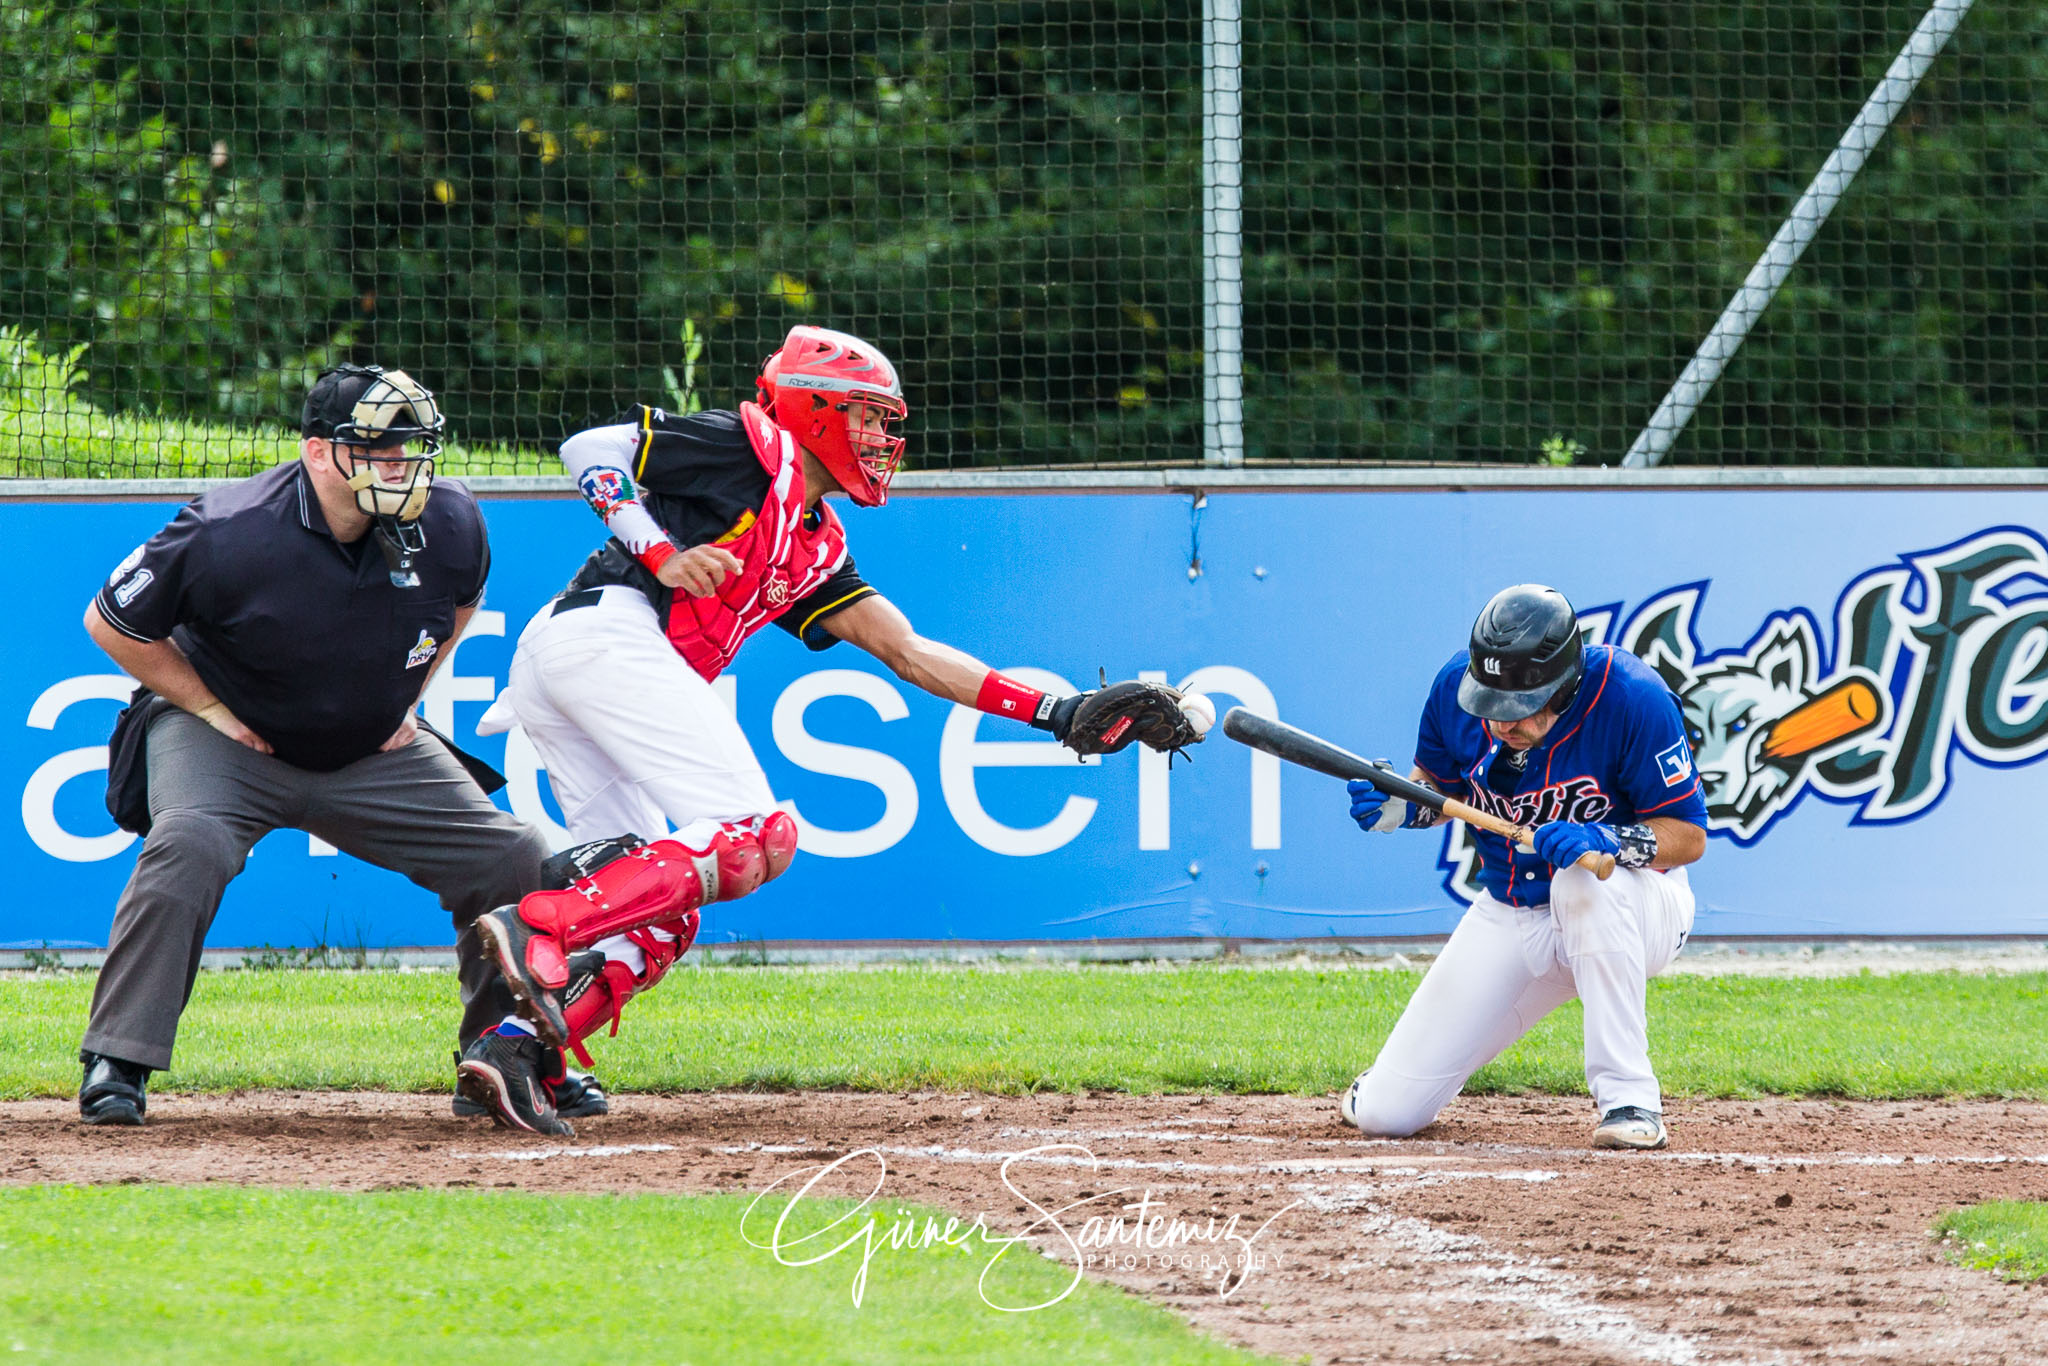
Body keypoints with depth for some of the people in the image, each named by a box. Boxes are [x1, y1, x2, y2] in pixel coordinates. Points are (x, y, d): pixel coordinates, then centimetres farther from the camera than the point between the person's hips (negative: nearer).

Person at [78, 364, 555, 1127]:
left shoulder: (449, 523, -13)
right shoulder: (228, 535, -28)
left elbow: (460, 599, 14)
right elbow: (112, 622, -14)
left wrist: (405, 698, 5)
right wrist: (212, 710, -13)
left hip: (372, 753, 5)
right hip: (224, 740, -5)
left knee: (515, 860, -4)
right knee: (188, 842, -35)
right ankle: (115, 1064, -25)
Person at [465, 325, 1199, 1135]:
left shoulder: (820, 549, 29)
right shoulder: (756, 450, 6)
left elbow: (909, 653, 25)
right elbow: (588, 448, 0)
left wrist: (1059, 715, 18)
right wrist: (663, 555, -13)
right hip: (608, 634, -9)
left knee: (658, 910, 5)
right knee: (754, 837, -16)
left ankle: (516, 1044, -13)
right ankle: (539, 930, -31)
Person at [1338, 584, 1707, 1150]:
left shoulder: (1630, 696, -25)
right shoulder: (1457, 685, -12)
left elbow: (1689, 835, -18)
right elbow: (1441, 785, 8)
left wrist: (1608, 841, -37)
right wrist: (1401, 808, -15)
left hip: (1635, 909, -3)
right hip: (1509, 920, 3)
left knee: (1584, 883, -43)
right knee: (1383, 1114, -7)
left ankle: (1628, 1099, -32)